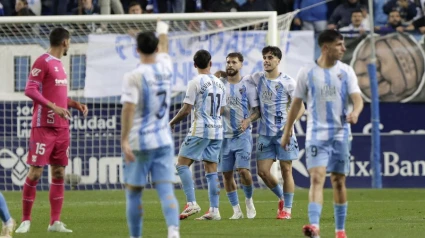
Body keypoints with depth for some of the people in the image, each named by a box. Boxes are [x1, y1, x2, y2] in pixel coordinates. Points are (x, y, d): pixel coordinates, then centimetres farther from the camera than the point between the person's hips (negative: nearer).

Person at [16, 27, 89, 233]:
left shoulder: (59, 64, 17)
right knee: (35, 172, -6)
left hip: (61, 127, 8)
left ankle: (55, 222, 7)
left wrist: (75, 104, 12)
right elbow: (30, 90, -17)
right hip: (43, 126, -8)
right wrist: (53, 107, -24)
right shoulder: (43, 62, -9)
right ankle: (25, 220, 1)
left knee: (59, 173, 5)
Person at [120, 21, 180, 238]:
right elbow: (163, 50, 27)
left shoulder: (133, 77, -11)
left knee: (133, 192, 9)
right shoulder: (165, 68, 4)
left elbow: (128, 109, -18)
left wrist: (124, 140, -17)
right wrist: (162, 31, 47)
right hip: (164, 141, 4)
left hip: (139, 142, -4)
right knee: (166, 190, -5)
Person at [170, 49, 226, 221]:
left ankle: (191, 203, -13)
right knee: (211, 170, 7)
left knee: (182, 164, -1)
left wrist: (172, 123, 4)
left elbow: (186, 110, -10)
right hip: (217, 131, 7)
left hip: (200, 130, -7)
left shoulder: (196, 82, -8)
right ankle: (214, 210, 3)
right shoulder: (219, 83, 11)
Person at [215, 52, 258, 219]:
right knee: (226, 174, 2)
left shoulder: (247, 85, 0)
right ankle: (236, 210, 12)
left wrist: (248, 120, -19)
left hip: (242, 135, -3)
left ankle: (249, 200, 12)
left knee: (243, 170, -15)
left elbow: (257, 110, 0)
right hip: (224, 135, 3)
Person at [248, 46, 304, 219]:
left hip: (283, 132, -4)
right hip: (265, 133, 4)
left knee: (286, 170, -1)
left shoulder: (288, 82, -4)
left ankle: (287, 209, 7)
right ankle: (281, 198, 23)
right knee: (263, 171, 0)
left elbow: (300, 107, -2)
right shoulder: (257, 79, 7)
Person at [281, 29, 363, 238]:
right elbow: (296, 103, 9)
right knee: (317, 178, -16)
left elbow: (357, 99, -6)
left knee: (338, 181, 8)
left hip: (340, 133, 2)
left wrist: (355, 112, -29)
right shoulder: (307, 73, 0)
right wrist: (287, 132, 11)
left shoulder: (346, 71, 3)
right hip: (316, 134, -2)